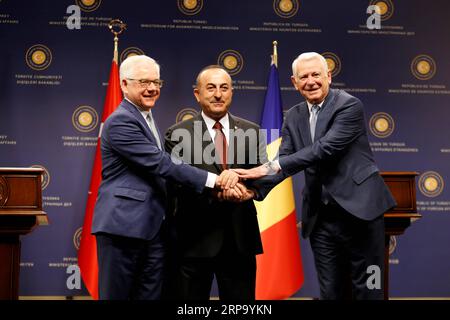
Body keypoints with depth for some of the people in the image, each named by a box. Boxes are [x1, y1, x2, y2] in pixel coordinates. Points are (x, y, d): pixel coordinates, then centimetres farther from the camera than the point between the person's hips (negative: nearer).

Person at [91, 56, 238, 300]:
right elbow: (162, 165, -19)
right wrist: (213, 179, -20)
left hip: (152, 228, 9)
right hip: (123, 226, -9)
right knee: (116, 294, 1)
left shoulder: (147, 119, 20)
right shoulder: (120, 121, -12)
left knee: (150, 294, 8)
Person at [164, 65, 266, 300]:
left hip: (240, 238, 3)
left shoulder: (251, 131, 9)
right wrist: (217, 190, -27)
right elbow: (176, 182, -12)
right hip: (195, 239, -3)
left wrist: (250, 190, -20)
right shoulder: (179, 134, -2)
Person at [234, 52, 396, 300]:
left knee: (367, 290, 4)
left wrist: (270, 167, -26)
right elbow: (284, 161, 1)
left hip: (359, 210, -5)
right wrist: (256, 188, -18)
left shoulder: (349, 106, -10)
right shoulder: (294, 116, 10)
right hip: (320, 218, 5)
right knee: (330, 291, 11)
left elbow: (325, 149, -22)